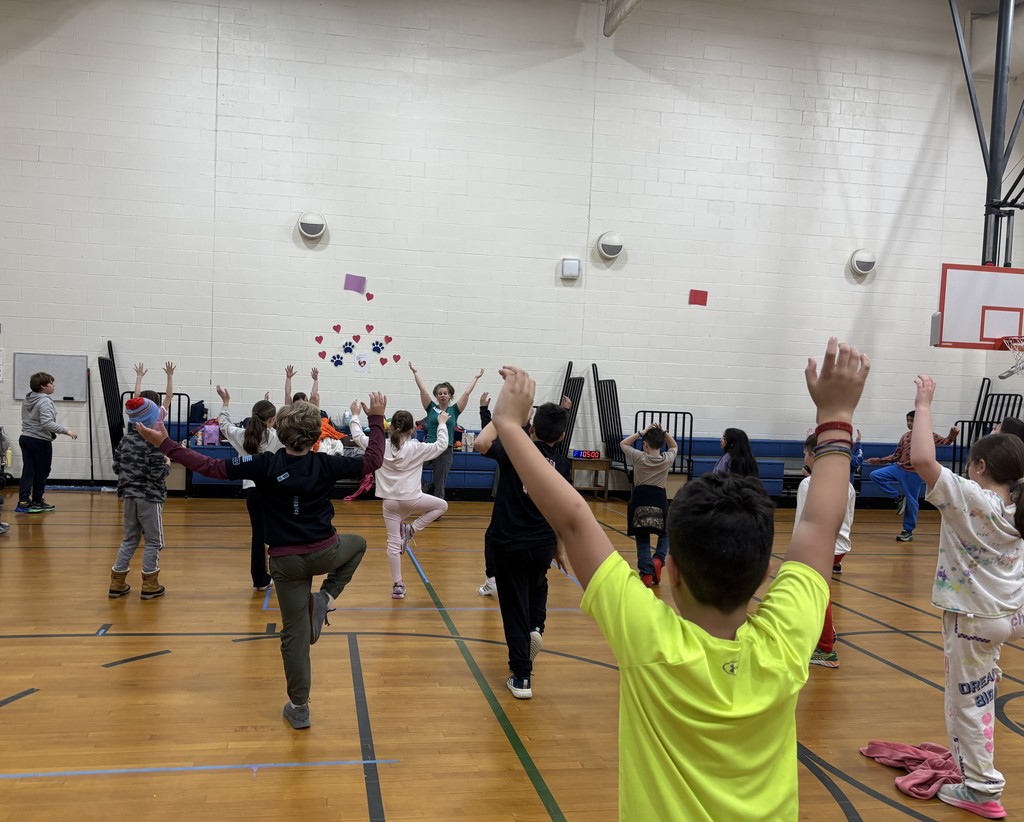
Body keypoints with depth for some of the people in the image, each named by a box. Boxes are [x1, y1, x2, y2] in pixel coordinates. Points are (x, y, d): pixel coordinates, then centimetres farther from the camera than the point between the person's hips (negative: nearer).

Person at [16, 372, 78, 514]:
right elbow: (47, 423, -25)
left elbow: (28, 419, 17)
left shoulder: (27, 400, 10)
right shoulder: (45, 402, -17)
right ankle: (37, 501, 14)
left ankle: (23, 500, -2)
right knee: (41, 472, 6)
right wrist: (66, 431, -21)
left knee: (28, 471, 5)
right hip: (41, 441, -7)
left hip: (25, 438, 7)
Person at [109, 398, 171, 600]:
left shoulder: (125, 439, 5)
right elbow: (157, 474, -19)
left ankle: (117, 582, 18)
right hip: (149, 497, -7)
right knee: (153, 541, 5)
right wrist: (167, 465, -1)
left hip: (129, 496, 7)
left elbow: (116, 467, 9)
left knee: (130, 539, 17)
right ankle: (149, 585, 8)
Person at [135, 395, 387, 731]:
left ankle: (299, 708, 15)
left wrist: (166, 445, -8)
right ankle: (324, 598, 15)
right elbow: (373, 461, 2)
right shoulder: (325, 464, -8)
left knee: (295, 634, 10)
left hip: (286, 561, 0)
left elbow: (213, 467, -12)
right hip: (325, 552, 0)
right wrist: (377, 419, 11)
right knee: (357, 543, 33)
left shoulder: (265, 464, -11)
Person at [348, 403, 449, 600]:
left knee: (393, 543, 8)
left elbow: (358, 436, 12)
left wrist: (355, 415, 25)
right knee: (442, 505, 21)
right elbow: (442, 445, 5)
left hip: (390, 502, 3)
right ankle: (411, 530, 9)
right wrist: (442, 424, 19)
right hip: (412, 500, -3)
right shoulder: (417, 448, -6)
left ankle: (397, 585, 7)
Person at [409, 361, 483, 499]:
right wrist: (415, 372, 4)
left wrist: (476, 378, 6)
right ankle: (425, 487, 9)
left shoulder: (454, 410, 5)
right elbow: (422, 389, 3)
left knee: (439, 487, 3)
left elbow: (467, 393, 3)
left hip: (445, 451, 0)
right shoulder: (431, 408, 5)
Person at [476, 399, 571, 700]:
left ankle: (521, 677, 12)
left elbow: (481, 443, -29)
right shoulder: (562, 465, -1)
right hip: (543, 545, 3)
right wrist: (560, 548, 16)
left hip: (507, 543, -3)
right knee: (538, 586, 34)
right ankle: (536, 626, 9)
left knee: (515, 607, 9)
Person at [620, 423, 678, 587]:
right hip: (659, 500, 1)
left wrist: (642, 432, 3)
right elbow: (675, 446, 20)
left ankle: (646, 573, 3)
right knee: (665, 534, 21)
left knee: (642, 540, 6)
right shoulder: (667, 459, -2)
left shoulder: (639, 457, -6)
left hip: (640, 500, 0)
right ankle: (658, 559, -3)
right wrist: (663, 432, 4)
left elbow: (623, 444, 11)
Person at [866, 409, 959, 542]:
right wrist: (879, 460, 7)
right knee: (875, 475, -10)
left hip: (914, 474, -5)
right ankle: (899, 498, 2)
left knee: (911, 502, 1)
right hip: (899, 468, 5)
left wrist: (953, 434, -35)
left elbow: (946, 441, -14)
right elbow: (896, 456, 14)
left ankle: (908, 531, 15)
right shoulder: (905, 437, 11)